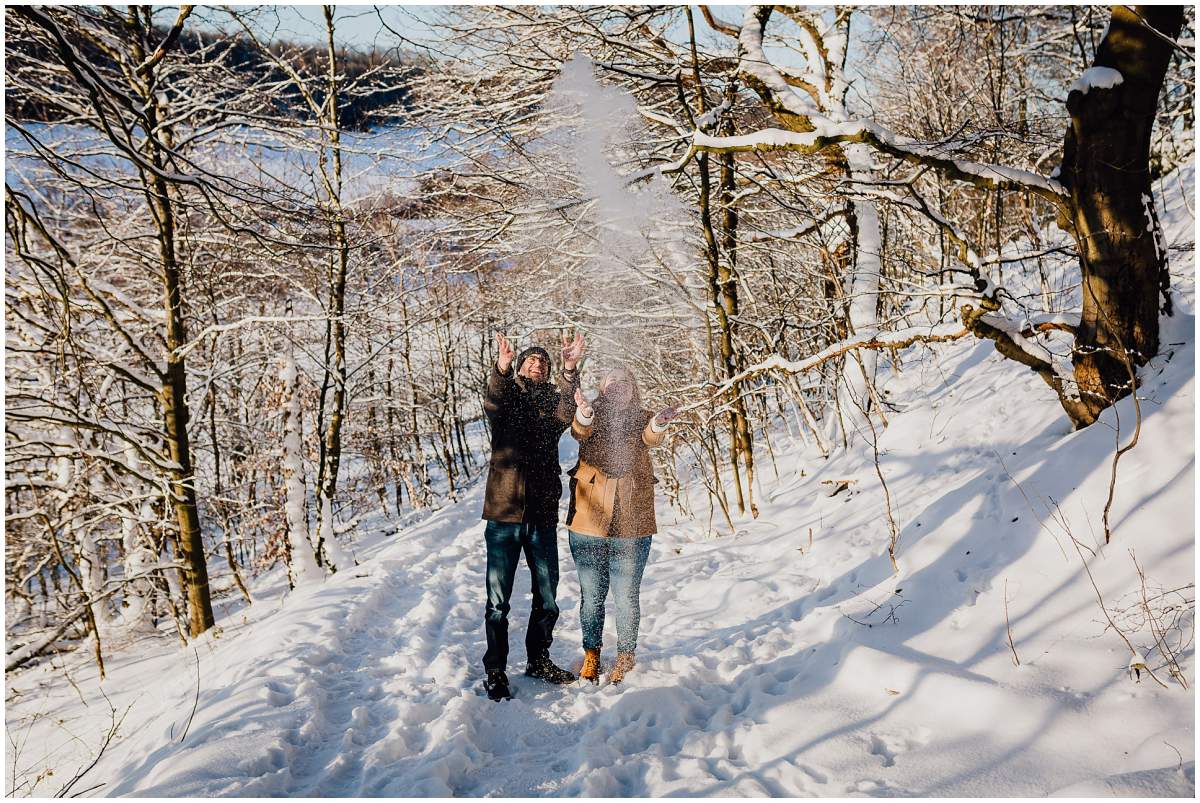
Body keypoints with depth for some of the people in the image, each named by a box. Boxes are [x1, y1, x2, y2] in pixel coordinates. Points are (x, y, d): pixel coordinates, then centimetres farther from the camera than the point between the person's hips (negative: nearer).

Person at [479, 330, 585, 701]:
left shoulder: (553, 401, 8)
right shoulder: (505, 399, 4)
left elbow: (567, 411, -16)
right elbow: (492, 402, -20)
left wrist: (569, 369, -33)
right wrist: (502, 368, -42)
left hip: (543, 516, 3)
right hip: (504, 515, -2)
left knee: (547, 599, 13)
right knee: (498, 601, 1)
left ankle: (538, 659, 32)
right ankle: (495, 672, 15)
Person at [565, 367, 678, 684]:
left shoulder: (641, 420, 5)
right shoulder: (592, 418, 4)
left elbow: (650, 438, -16)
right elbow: (580, 431, -19)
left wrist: (659, 424, -41)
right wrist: (584, 413, -43)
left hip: (632, 525, 0)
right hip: (589, 523, 0)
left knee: (626, 597, 4)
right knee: (591, 596, 9)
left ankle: (626, 656, 24)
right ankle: (591, 653, 29)